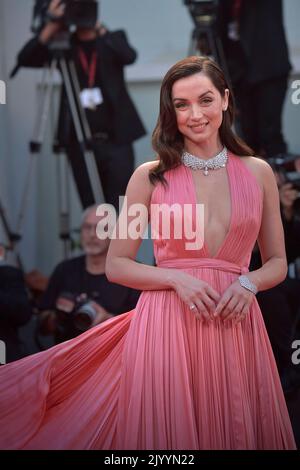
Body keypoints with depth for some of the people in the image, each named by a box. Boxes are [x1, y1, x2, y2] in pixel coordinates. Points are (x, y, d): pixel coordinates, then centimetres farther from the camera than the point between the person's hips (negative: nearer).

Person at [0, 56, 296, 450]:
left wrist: (248, 282, -8)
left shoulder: (258, 173, 7)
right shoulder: (151, 176, 2)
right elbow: (116, 265, 3)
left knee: (235, 432, 7)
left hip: (235, 325, 2)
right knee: (168, 431, 1)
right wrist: (177, 278, -12)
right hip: (167, 324, -2)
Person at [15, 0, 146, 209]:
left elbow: (130, 56, -14)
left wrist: (100, 30, -23)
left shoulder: (114, 40, 8)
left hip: (117, 139, -1)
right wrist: (52, 26, -15)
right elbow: (25, 59, -6)